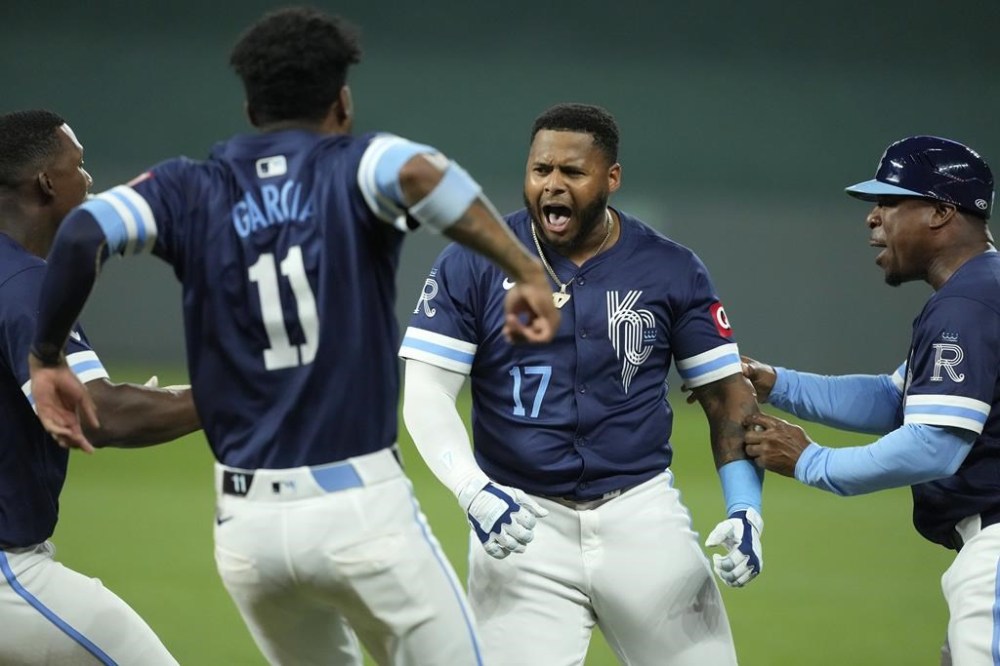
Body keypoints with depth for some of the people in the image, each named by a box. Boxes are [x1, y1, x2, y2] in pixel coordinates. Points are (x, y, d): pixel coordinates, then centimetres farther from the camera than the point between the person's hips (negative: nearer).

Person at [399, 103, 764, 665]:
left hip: (642, 513, 1)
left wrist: (745, 507, -8)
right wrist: (473, 492, -22)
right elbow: (426, 392, -5)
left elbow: (726, 392, 7)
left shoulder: (672, 271, 3)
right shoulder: (473, 265, -2)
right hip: (521, 522, -1)